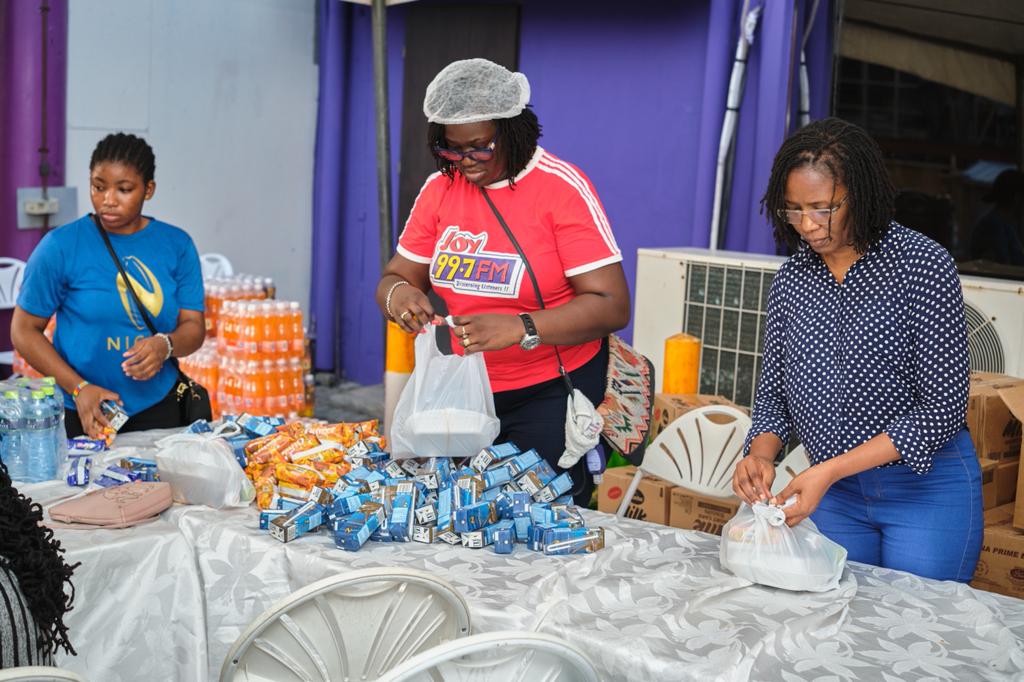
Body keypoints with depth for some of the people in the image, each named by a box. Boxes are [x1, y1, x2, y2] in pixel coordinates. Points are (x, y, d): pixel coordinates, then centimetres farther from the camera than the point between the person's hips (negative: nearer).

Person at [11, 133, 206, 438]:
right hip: (79, 413, -2)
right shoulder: (60, 246, -9)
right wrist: (78, 388, -17)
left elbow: (194, 326, 1)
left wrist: (165, 345, -22)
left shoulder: (176, 245, -1)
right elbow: (24, 329, -5)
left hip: (157, 407, 2)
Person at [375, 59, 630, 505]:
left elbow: (612, 306, -18)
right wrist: (397, 295, -17)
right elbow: (393, 280, 8)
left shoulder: (562, 187, -12)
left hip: (552, 395, -4)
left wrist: (520, 328, -31)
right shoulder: (439, 188, 3)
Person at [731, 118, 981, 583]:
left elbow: (943, 409, -17)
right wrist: (761, 455, -14)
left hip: (927, 486, -4)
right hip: (833, 492, 4)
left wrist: (830, 470, -22)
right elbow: (772, 393, 8)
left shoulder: (923, 265, -14)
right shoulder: (792, 278, 2)